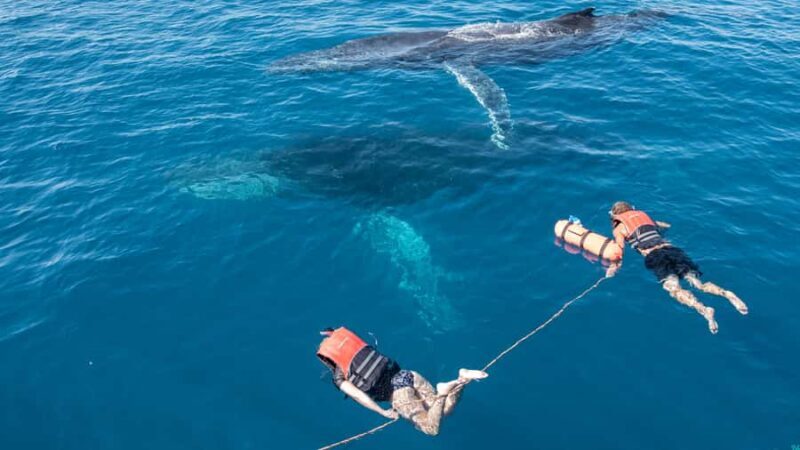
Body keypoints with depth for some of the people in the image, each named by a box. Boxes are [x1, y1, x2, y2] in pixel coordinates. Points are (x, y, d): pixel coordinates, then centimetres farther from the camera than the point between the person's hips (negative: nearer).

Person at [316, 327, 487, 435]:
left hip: (398, 393, -7)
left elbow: (358, 396, -9)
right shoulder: (360, 350, 22)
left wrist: (383, 412, -4)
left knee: (432, 429, -2)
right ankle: (464, 378, -10)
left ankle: (441, 393, -21)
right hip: (407, 375, 7)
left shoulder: (340, 378, 4)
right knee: (445, 410, 12)